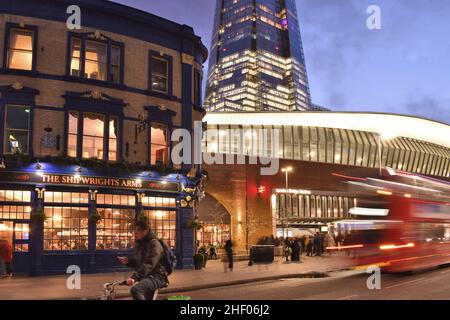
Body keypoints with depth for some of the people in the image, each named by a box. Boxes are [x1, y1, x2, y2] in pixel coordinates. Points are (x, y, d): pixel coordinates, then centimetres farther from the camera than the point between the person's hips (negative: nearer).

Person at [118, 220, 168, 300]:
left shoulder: (154, 244, -15)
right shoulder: (140, 244, 15)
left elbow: (148, 265, -29)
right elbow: (138, 263, 21)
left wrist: (134, 277, -39)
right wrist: (128, 261, 0)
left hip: (156, 277, -10)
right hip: (146, 276, 10)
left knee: (135, 290, -34)